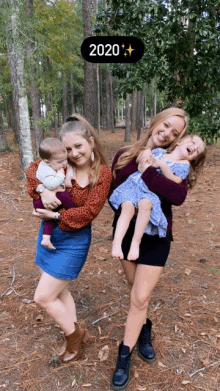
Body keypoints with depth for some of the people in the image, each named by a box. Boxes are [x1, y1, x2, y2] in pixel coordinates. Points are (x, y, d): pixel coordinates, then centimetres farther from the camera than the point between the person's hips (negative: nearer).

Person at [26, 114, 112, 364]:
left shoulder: (102, 174, -15)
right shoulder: (61, 163, -4)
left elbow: (89, 211, -19)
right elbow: (33, 168, -3)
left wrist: (55, 216, -20)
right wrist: (43, 189, -21)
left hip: (73, 240, -6)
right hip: (48, 233, 6)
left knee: (43, 297, 0)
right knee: (58, 290, 19)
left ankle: (75, 333, 26)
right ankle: (74, 335, 42)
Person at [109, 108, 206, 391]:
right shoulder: (124, 156, -4)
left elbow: (178, 196, -27)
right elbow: (114, 194, -8)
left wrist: (148, 173, -30)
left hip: (156, 238, -2)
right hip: (125, 234, 3)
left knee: (140, 298, 2)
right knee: (134, 289, 20)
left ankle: (124, 357, 23)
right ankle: (144, 329, 49)